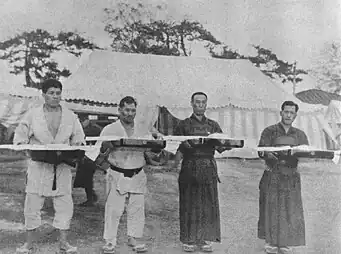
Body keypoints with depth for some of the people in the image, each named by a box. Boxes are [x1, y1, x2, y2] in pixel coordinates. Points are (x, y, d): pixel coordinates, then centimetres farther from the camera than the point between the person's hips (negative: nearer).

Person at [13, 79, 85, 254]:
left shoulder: (70, 116, 7)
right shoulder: (32, 115, 3)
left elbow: (78, 138, 11)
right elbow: (20, 137, 5)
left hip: (62, 167, 2)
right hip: (38, 166, -1)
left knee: (64, 204, 4)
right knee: (32, 204, 3)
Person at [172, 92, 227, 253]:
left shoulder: (213, 125, 12)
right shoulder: (183, 125, 6)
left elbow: (221, 148, 4)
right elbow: (176, 147, 0)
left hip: (209, 169, 2)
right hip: (189, 168, -2)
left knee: (209, 204, 3)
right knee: (189, 204, 0)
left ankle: (206, 239, 13)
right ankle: (188, 240, 11)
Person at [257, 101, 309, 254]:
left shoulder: (300, 135, 13)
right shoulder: (269, 131, 3)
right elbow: (261, 151, -8)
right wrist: (268, 155, -31)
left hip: (291, 178, 3)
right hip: (272, 177, -2)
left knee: (291, 212, 1)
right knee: (271, 211, -2)